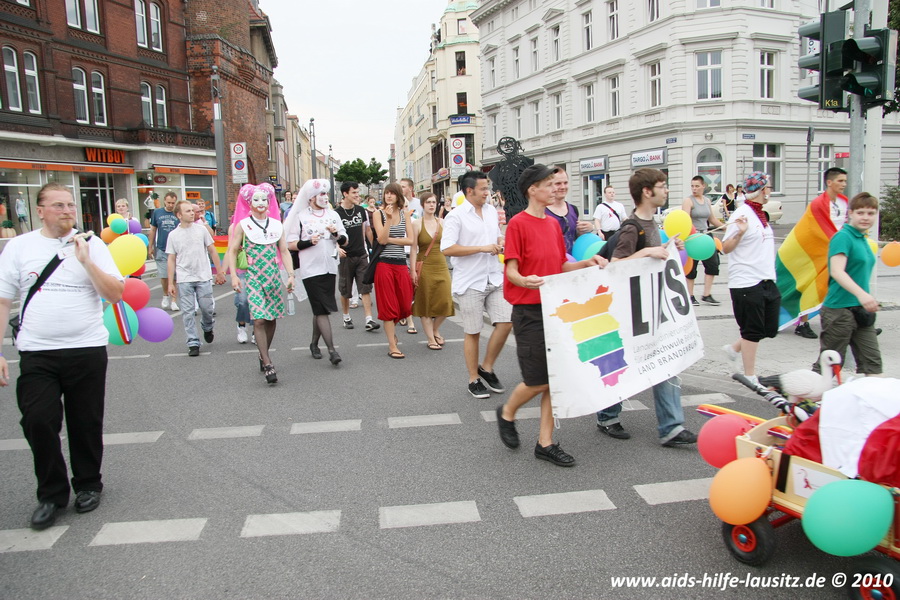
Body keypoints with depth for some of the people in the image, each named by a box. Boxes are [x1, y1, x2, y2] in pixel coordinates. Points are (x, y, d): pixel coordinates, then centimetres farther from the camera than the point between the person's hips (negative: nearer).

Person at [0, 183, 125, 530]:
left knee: (86, 423, 9)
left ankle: (88, 485, 30)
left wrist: (86, 262, -14)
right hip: (36, 354, 0)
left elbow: (116, 294, -3)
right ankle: (51, 494, 16)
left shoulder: (92, 244, 3)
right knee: (38, 421, -5)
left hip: (87, 349, 0)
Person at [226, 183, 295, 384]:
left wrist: (291, 274, 1)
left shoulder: (276, 224, 8)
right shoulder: (243, 225, 1)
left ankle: (263, 355, 26)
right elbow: (232, 251, 2)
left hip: (274, 276, 3)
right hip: (253, 278, -3)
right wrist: (233, 275, -8)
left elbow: (284, 251, 9)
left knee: (272, 319, 7)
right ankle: (268, 365, -12)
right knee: (259, 320, -11)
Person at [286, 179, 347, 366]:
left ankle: (314, 343, 28)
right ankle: (332, 350, -8)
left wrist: (337, 234, -7)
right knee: (322, 309, -8)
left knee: (320, 309, 12)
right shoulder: (300, 217, -1)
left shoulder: (333, 215, 11)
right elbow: (290, 244, -2)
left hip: (330, 268, 5)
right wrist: (309, 242, -17)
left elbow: (344, 242, 12)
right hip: (311, 269, -4)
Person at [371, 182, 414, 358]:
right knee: (388, 305, 1)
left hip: (401, 263, 3)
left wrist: (390, 239, -7)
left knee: (405, 305, 5)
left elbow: (410, 240, 0)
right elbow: (381, 239, -12)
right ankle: (392, 346, 7)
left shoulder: (405, 214, 8)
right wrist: (389, 219, -18)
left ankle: (391, 328, 36)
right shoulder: (378, 214, 0)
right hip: (384, 263, -3)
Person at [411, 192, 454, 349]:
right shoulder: (417, 223, -3)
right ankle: (431, 339, 15)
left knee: (445, 301, -1)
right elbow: (413, 249, -6)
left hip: (441, 266, 3)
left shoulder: (442, 223, 7)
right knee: (426, 303, 3)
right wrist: (413, 270, -10)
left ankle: (435, 330, 26)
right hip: (425, 267, -3)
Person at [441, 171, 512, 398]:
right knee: (473, 332, 4)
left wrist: (500, 243, 0)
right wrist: (482, 248, -19)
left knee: (505, 323, -1)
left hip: (495, 278, 6)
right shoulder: (456, 215, -10)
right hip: (470, 283, -5)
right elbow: (447, 248, -18)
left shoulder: (492, 211, 10)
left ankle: (487, 367, 20)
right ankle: (474, 380, 19)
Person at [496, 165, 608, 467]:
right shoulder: (518, 223, -10)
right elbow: (511, 270, -13)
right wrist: (525, 281, -34)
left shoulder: (553, 224, 12)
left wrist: (586, 263, -1)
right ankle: (506, 413, 27)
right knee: (538, 380, -3)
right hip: (529, 311, -7)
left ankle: (545, 443, 16)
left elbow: (561, 266, 15)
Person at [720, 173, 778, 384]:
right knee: (753, 331, 1)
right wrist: (739, 232, -30)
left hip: (766, 281, 9)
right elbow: (725, 248, -16)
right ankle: (750, 376, 13)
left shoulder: (761, 214, 13)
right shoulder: (743, 215, -13)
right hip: (747, 282, -9)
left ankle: (734, 348, 31)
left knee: (770, 329, 13)